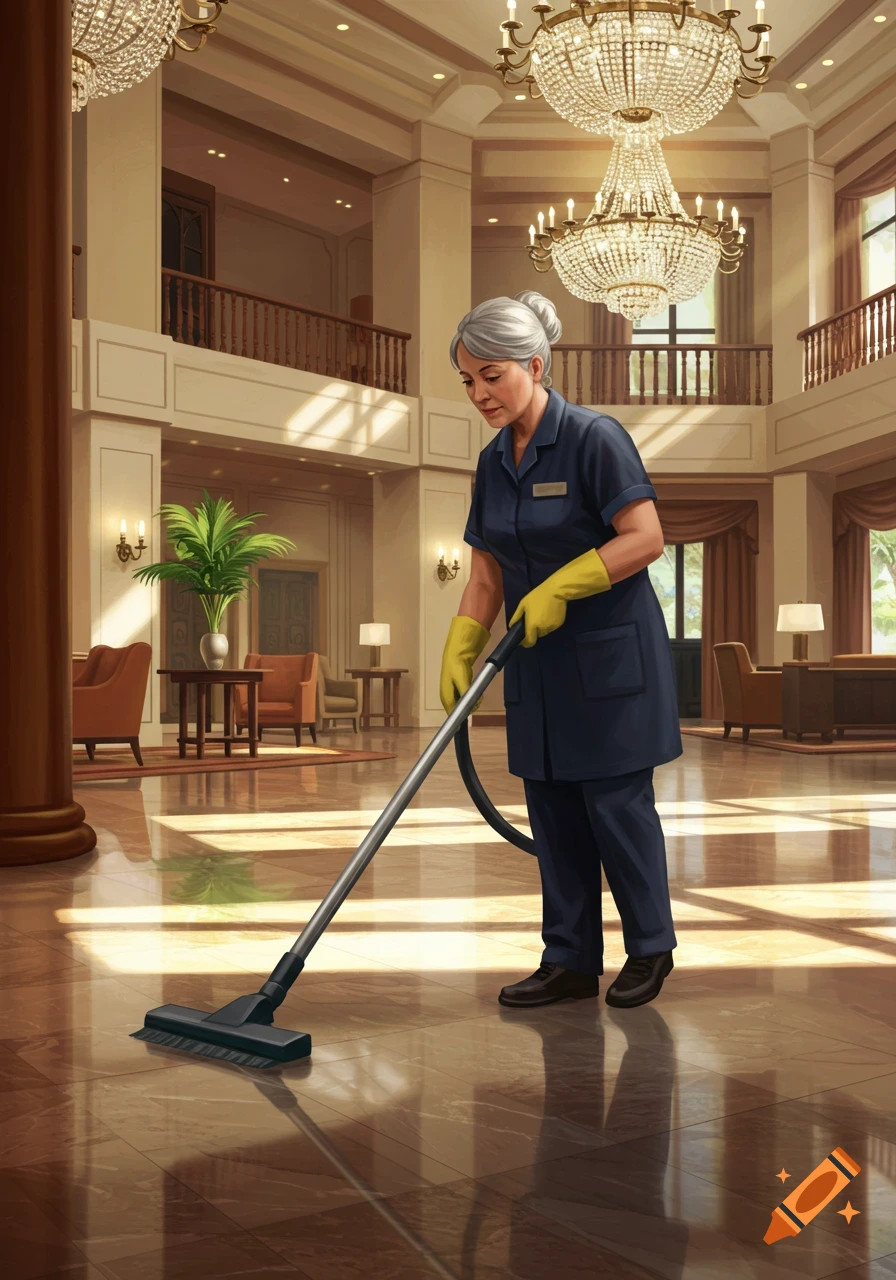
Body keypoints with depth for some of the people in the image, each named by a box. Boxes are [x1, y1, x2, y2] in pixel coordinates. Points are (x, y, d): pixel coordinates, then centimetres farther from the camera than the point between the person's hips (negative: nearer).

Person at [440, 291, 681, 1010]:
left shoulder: (595, 438, -13)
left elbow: (645, 538, -19)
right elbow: (488, 575, 10)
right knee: (553, 814, 8)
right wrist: (459, 654, 1)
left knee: (616, 804, 0)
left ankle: (651, 948, 20)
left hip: (612, 657, -7)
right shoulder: (494, 462, 8)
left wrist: (559, 586, -21)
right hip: (538, 667, 7)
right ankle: (571, 962, 19)